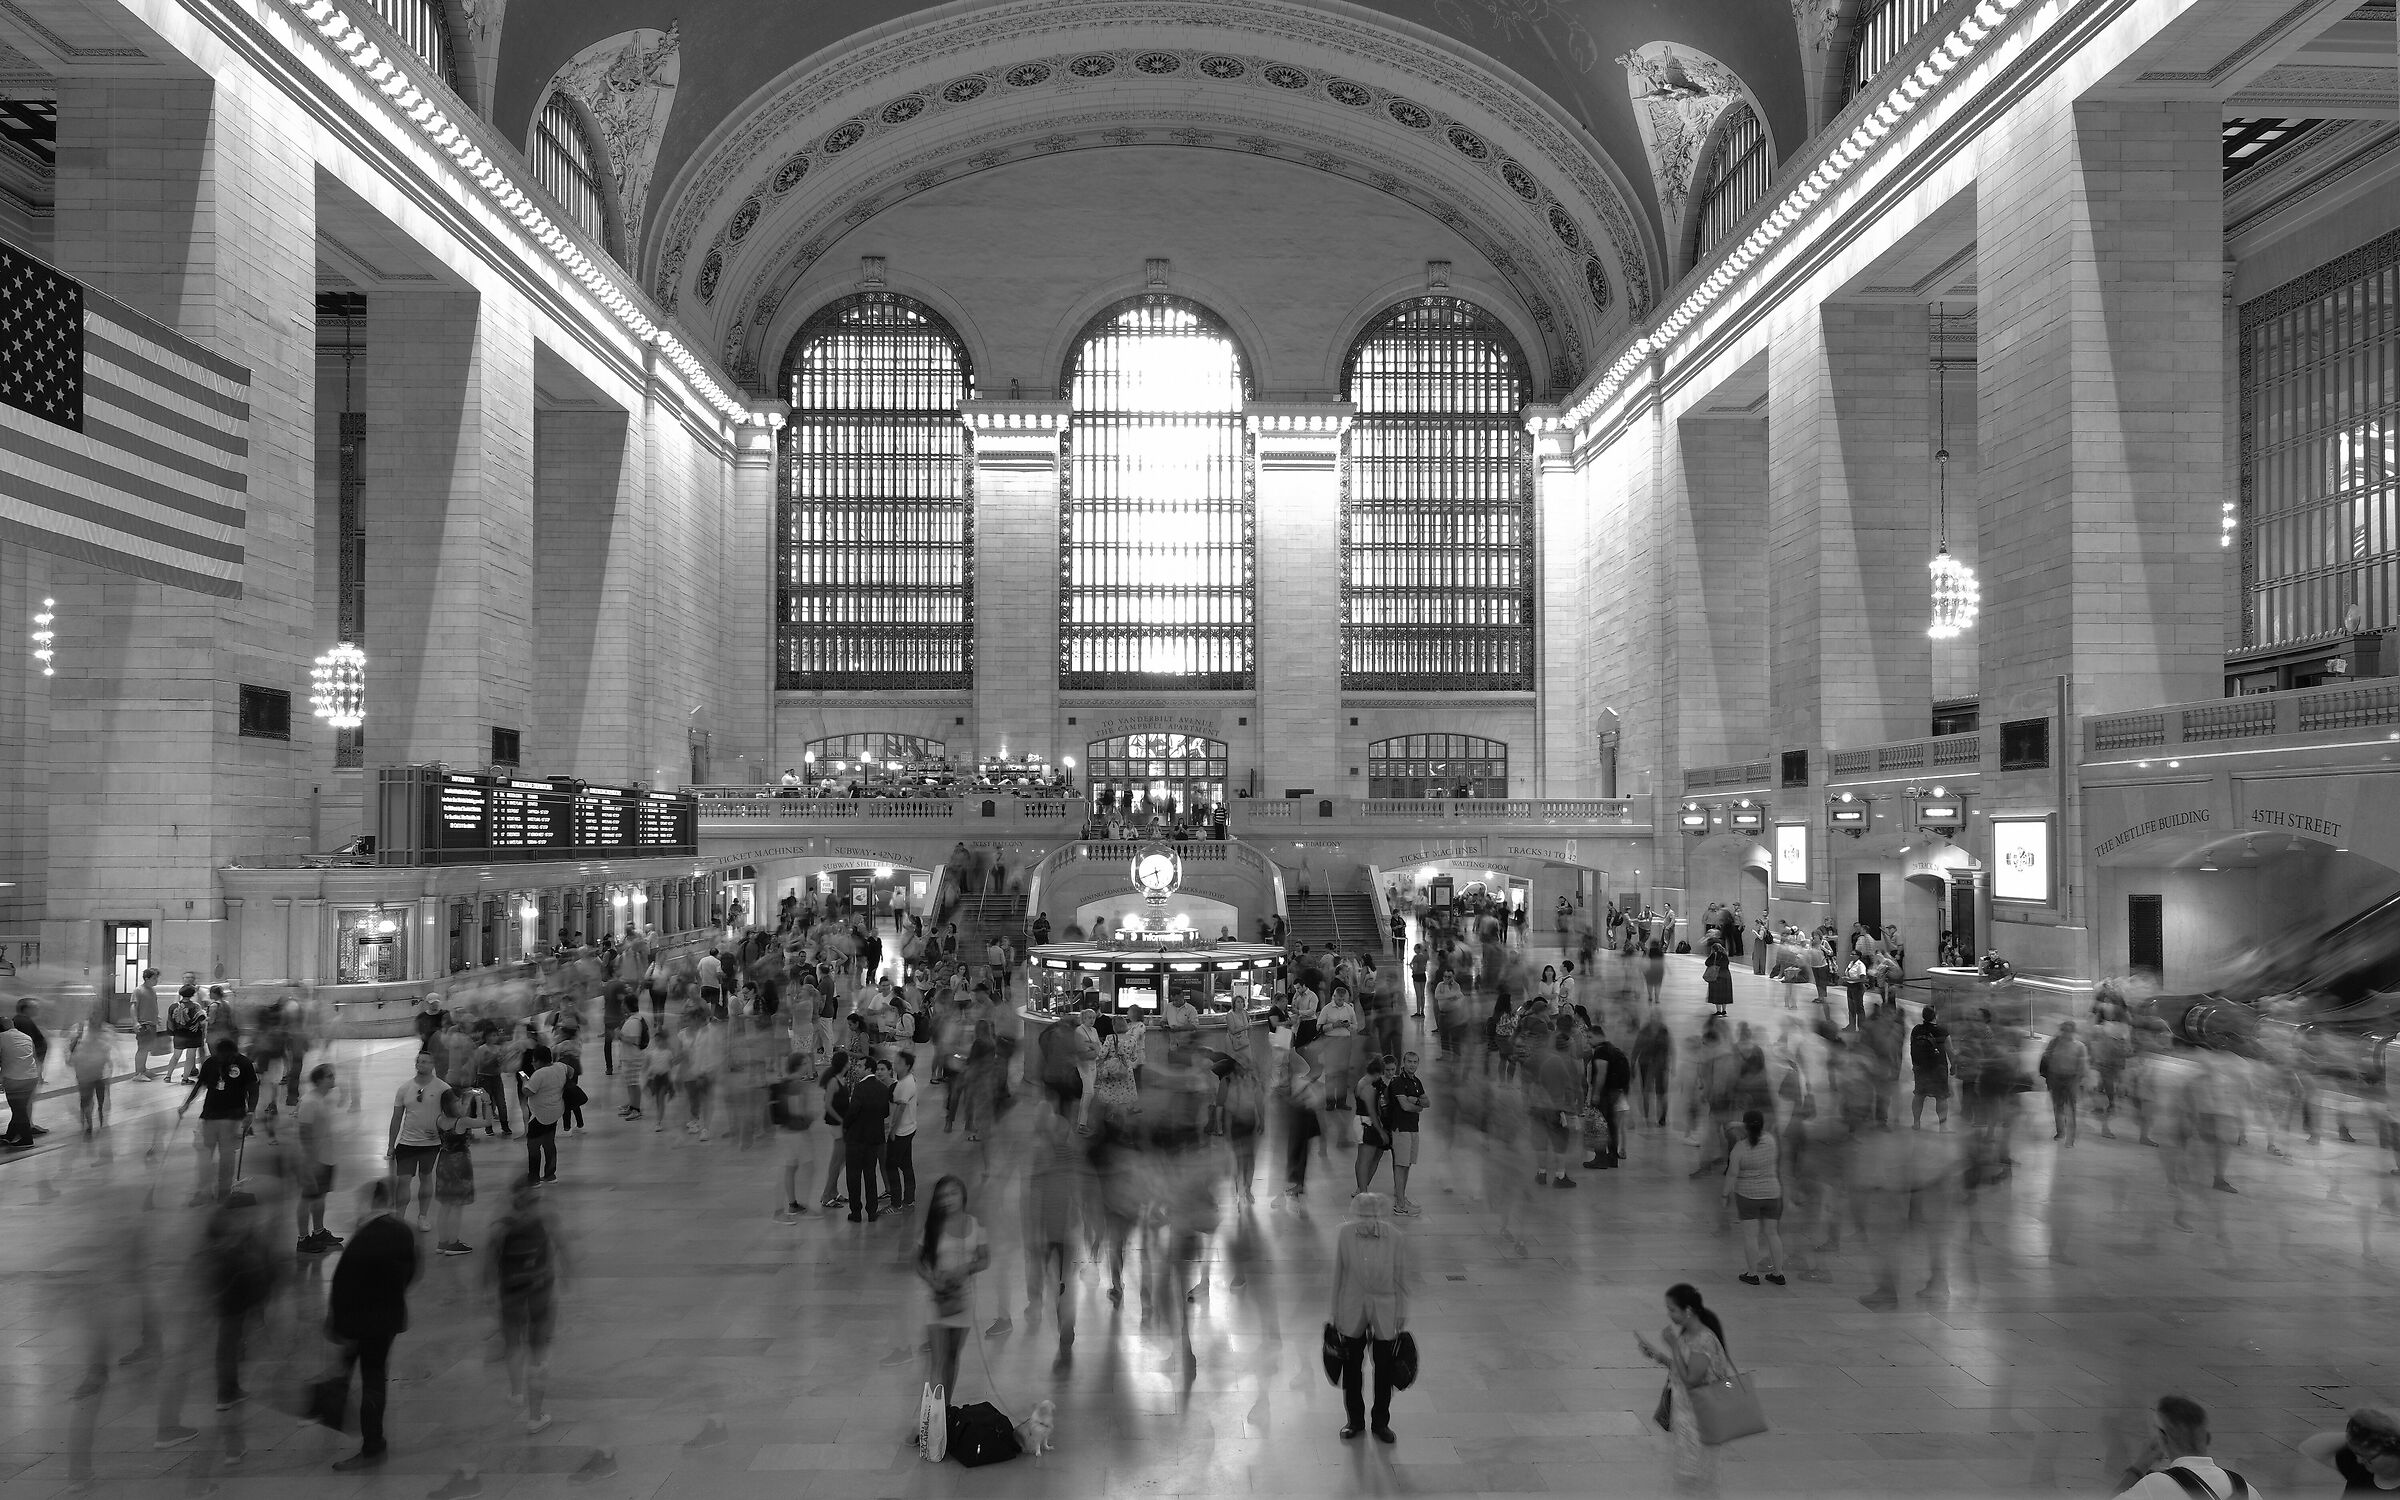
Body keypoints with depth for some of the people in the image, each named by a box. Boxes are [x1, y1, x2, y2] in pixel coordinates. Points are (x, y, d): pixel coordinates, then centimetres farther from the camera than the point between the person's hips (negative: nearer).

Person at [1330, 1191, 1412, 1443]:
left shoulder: (1396, 1239, -16)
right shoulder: (1345, 1235, -13)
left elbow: (1401, 1280, -4)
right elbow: (1338, 1276, -2)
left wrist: (1401, 1317, 1)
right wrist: (1335, 1314, 4)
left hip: (1384, 1315, -1)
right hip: (1352, 1312, 1)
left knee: (1384, 1370, 10)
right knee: (1351, 1368, 14)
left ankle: (1380, 1422, 30)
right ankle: (1354, 1420, 34)